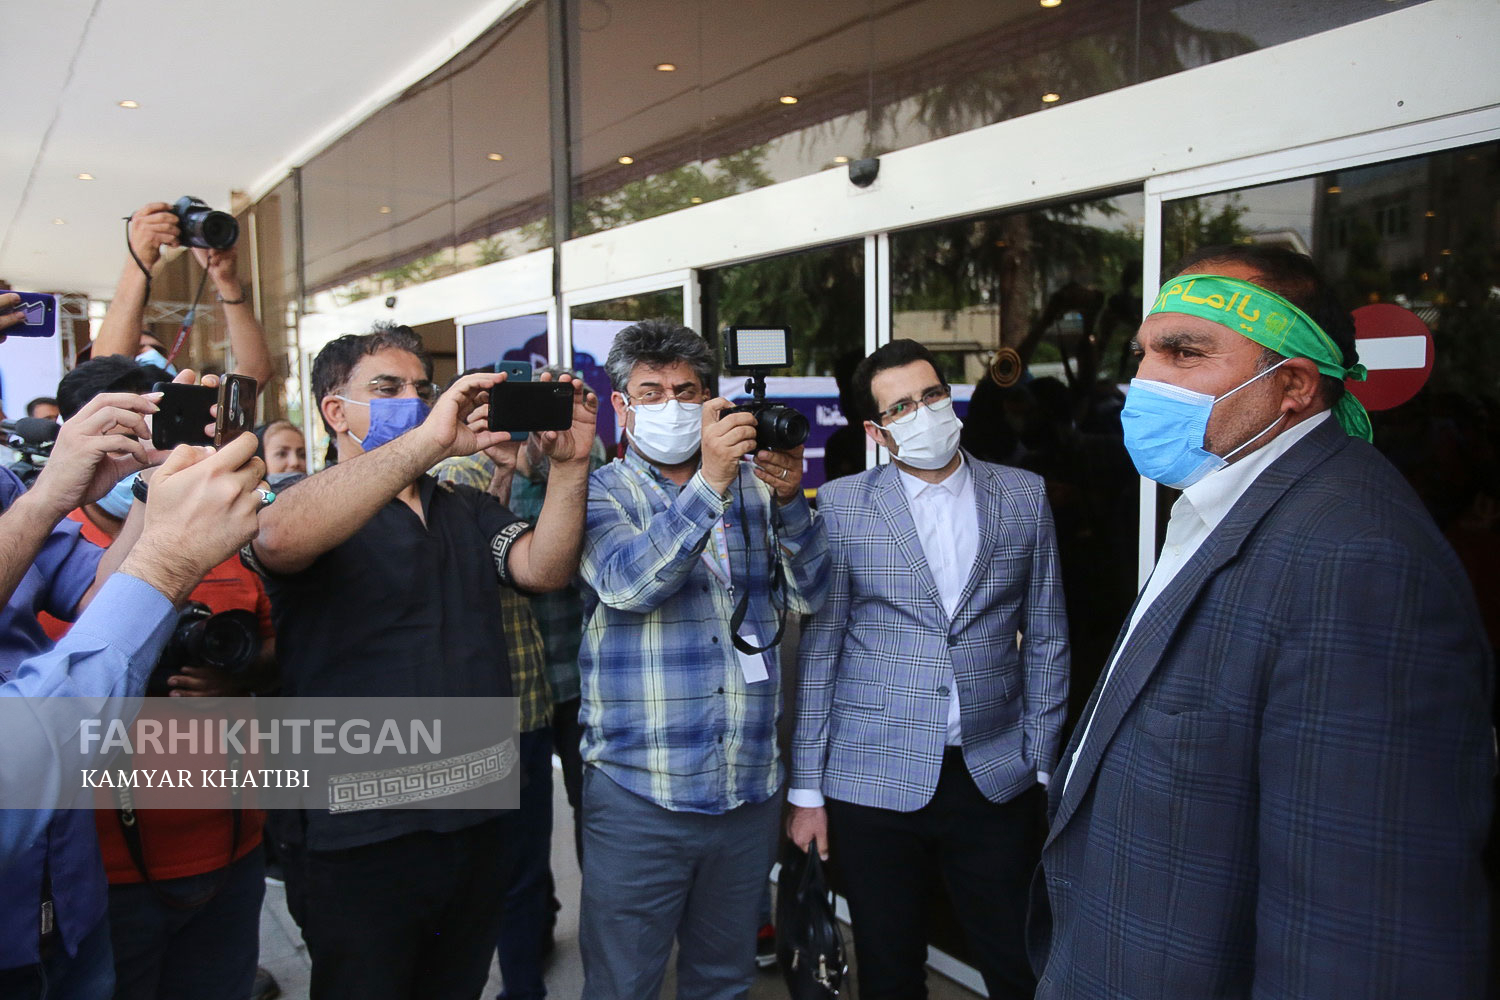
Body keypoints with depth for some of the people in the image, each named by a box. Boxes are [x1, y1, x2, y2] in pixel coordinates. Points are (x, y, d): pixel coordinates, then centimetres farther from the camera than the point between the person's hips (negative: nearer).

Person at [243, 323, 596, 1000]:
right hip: (361, 839, -5)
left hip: (483, 819, 5)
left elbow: (544, 570, -5)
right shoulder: (300, 500, -7)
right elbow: (280, 539, -32)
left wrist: (569, 465, -20)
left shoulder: (468, 510, 11)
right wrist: (429, 440, -36)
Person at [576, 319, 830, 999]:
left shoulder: (752, 486, 8)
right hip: (638, 794, -3)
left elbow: (808, 595, -1)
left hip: (750, 790, 4)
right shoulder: (599, 494, -2)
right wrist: (708, 483, -29)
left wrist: (789, 502, -17)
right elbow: (625, 583, -21)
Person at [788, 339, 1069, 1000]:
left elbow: (1046, 641, 7)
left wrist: (1043, 765, 3)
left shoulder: (1024, 496, 4)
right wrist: (806, 788, -2)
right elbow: (817, 650, -2)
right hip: (874, 782, -1)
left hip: (996, 780, 2)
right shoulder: (841, 505, -2)